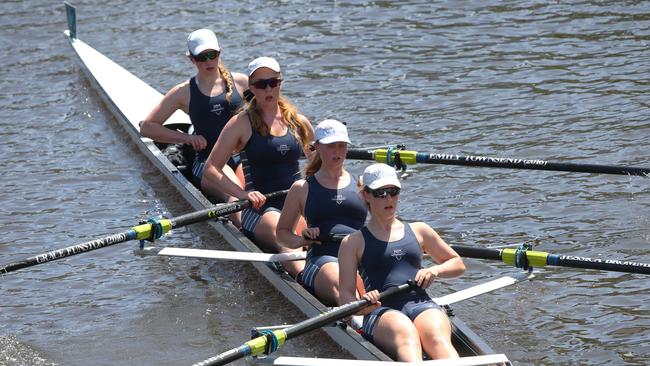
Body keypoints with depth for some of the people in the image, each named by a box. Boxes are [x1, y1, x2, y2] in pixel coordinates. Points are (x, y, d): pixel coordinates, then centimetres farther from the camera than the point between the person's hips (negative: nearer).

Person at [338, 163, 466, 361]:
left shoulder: (418, 231, 26)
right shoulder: (353, 242, 18)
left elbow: (458, 264, 33)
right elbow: (345, 295, 10)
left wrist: (434, 270, 10)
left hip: (423, 306, 3)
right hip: (382, 312, -3)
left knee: (438, 339, -35)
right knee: (406, 336, -40)